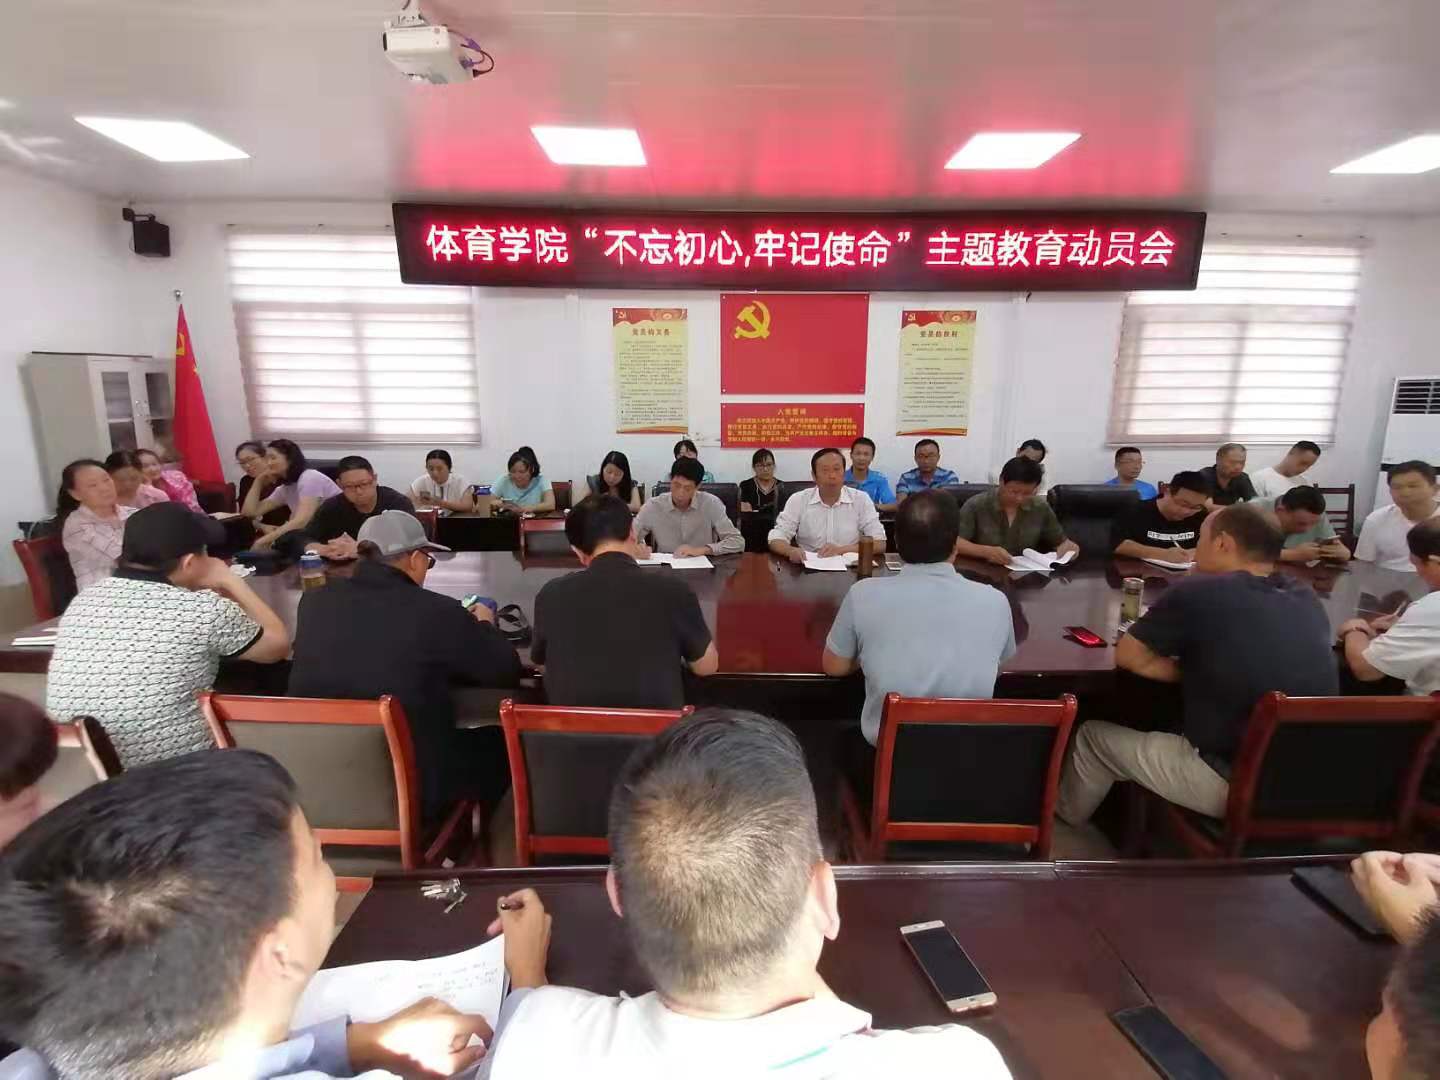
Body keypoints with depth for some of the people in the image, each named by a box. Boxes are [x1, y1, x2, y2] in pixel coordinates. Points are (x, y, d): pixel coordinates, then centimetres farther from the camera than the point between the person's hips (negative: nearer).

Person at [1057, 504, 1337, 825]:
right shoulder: (1306, 597, 2)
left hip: (1236, 784, -6)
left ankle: (1061, 820, 40)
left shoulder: (1197, 592, -16)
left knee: (1093, 736, 15)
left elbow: (1127, 657, -6)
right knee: (1174, 727, 33)